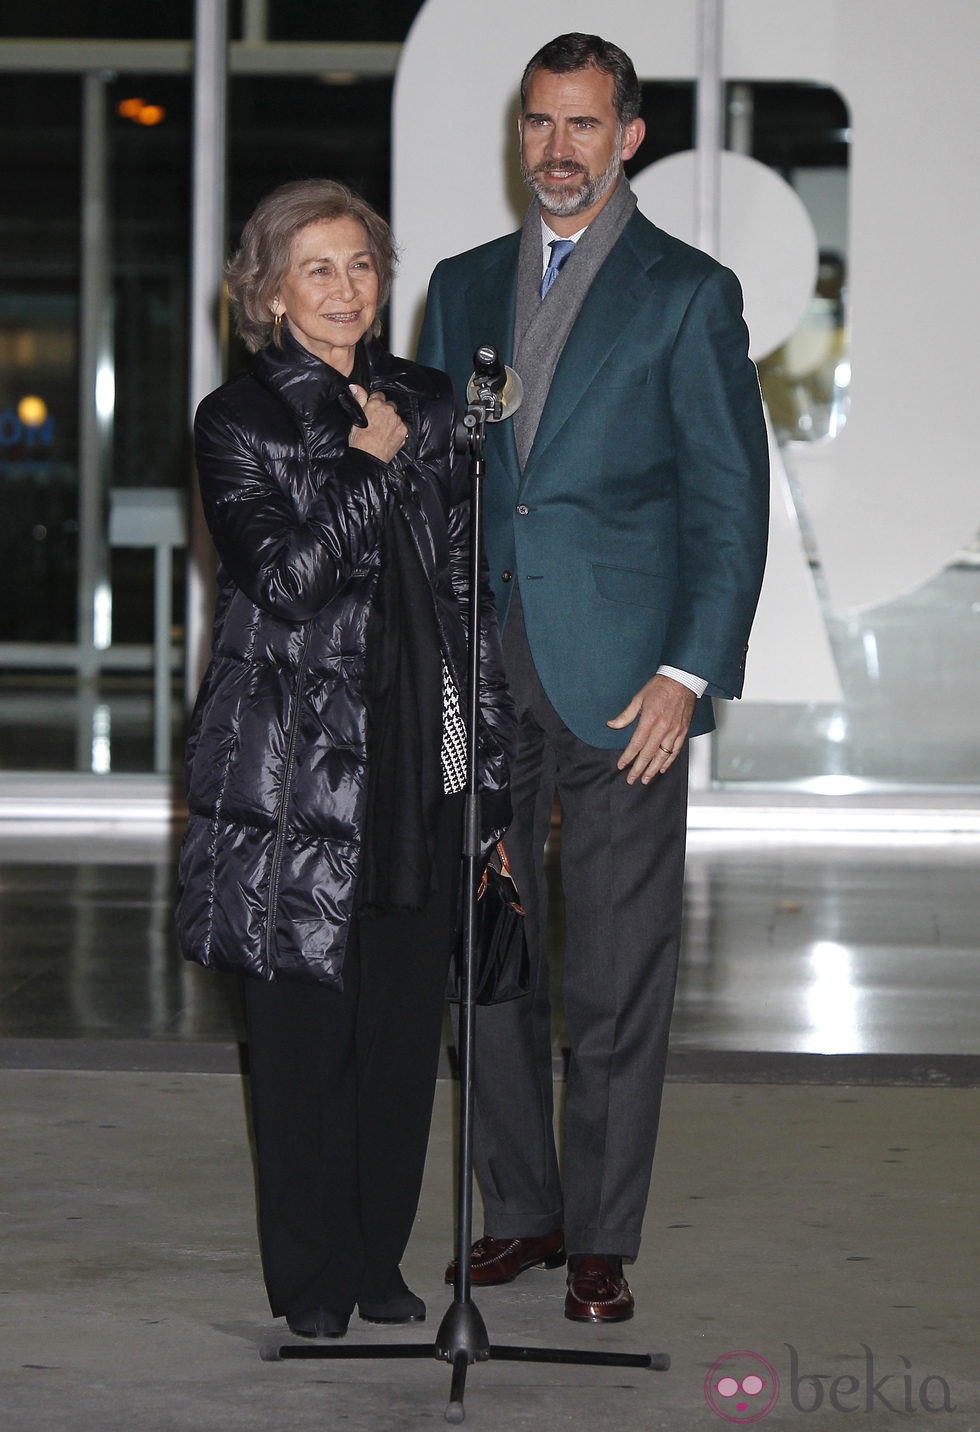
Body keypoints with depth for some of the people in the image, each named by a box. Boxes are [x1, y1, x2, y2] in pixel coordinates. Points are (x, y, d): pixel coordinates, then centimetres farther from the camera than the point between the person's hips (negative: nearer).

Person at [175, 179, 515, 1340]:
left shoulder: (424, 403, 11)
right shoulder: (237, 422, -1)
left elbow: (469, 588, 12)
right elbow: (283, 576, -14)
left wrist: (491, 761, 9)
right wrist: (381, 467, -9)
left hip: (418, 765, 4)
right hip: (299, 766, -4)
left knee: (405, 1020, 6)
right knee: (303, 1025, 0)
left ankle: (381, 1259, 19)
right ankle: (312, 1278, 12)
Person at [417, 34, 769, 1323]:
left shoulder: (689, 294, 2)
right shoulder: (465, 287, 15)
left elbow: (732, 499, -3)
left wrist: (689, 672, -12)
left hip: (620, 682, -4)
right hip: (477, 678, 4)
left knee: (617, 984, -1)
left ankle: (600, 1240, 8)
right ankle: (521, 1208, 20)